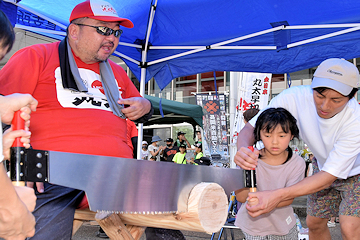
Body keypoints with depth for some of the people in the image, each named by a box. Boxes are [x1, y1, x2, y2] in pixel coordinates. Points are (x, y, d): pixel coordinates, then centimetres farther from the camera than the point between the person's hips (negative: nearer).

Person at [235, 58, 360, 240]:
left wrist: (278, 196, -52)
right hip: (322, 165, 3)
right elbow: (250, 128, -28)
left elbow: (330, 174, -39)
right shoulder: (295, 98, -31)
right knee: (314, 223, 12)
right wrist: (243, 149, -53)